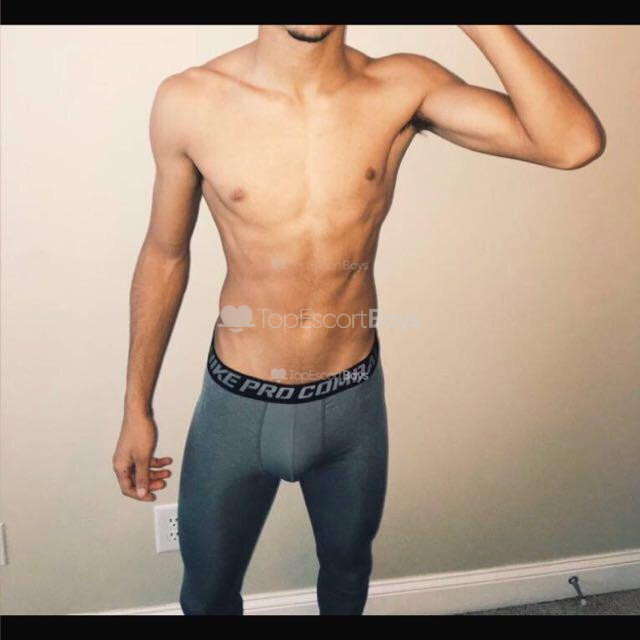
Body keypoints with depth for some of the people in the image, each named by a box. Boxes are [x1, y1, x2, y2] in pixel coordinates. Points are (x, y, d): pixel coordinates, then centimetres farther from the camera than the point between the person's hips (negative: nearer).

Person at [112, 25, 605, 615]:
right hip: (238, 405, 0)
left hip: (354, 400, 1)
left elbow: (575, 142, -23)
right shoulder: (189, 102, -13)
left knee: (348, 567, 29)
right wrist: (137, 407, 3)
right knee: (207, 596, 22)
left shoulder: (401, 89, -12)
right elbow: (164, 256, -2)